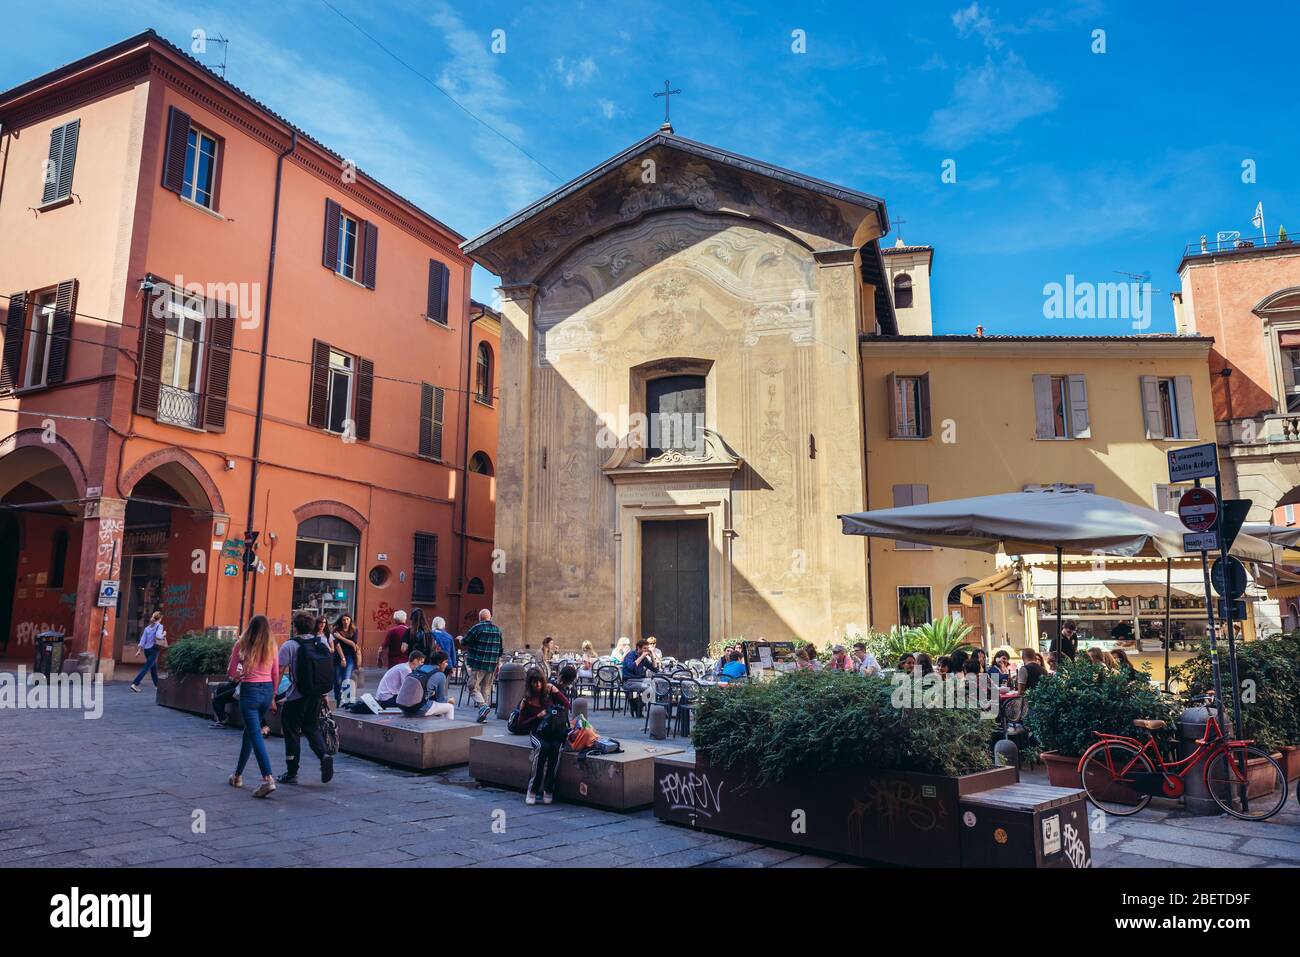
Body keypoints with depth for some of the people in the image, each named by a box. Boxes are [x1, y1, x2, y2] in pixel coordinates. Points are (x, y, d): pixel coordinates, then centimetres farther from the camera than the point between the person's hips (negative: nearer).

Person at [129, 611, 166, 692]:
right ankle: (135, 684, -16)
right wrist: (164, 634, -4)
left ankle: (157, 684, 27)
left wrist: (140, 649, 8)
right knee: (146, 667, -6)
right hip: (154, 649, -7)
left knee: (153, 667, 18)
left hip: (146, 649, 7)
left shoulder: (147, 627, 11)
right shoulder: (159, 626, -7)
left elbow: (143, 639, 7)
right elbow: (158, 636, -23)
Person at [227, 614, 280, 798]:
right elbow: (276, 676, 9)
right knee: (249, 732, 21)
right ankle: (238, 775, 32)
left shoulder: (242, 645, -4)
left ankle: (268, 779, -17)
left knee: (255, 735, -6)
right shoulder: (272, 647, 5)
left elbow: (231, 673, -2)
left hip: (249, 690, -4)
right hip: (267, 690, 4)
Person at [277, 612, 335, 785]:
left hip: (296, 697, -4)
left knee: (292, 732, 9)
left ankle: (291, 773, 15)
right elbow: (329, 671, 9)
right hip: (317, 695, 4)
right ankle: (324, 755, -6)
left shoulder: (289, 646, -9)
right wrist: (324, 693, 18)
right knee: (312, 728, 19)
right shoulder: (322, 644, 4)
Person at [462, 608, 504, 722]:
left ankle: (483, 706, -22)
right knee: (486, 689, 12)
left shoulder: (477, 628, -9)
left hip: (477, 664, -5)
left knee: (474, 687, 0)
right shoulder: (497, 630, 10)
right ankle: (484, 714, 11)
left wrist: (461, 640, 21)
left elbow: (464, 642, -2)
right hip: (492, 665, 6)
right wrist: (497, 664, 24)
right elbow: (500, 650, 14)